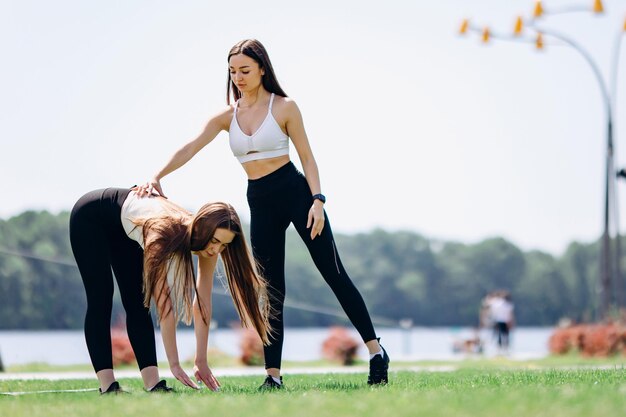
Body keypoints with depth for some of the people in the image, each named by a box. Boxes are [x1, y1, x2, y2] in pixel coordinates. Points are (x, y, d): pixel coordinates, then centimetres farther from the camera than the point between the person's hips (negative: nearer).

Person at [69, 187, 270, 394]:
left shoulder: (208, 245, -23)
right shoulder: (163, 233, -42)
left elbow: (202, 303, -19)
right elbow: (163, 304, -41)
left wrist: (201, 361, -20)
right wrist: (174, 364, -40)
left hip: (122, 230, 6)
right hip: (90, 216, -6)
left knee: (137, 305, -3)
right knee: (100, 301, -13)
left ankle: (153, 384, -9)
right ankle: (108, 386, -15)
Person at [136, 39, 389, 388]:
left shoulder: (284, 107, -3)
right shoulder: (228, 115, 7)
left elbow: (307, 156, -3)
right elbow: (190, 148, 0)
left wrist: (317, 199, -14)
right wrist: (157, 177, -13)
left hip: (294, 191, -4)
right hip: (260, 202, 4)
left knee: (333, 272, -3)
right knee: (272, 290, 4)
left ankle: (376, 352, 4)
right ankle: (273, 374, 4)